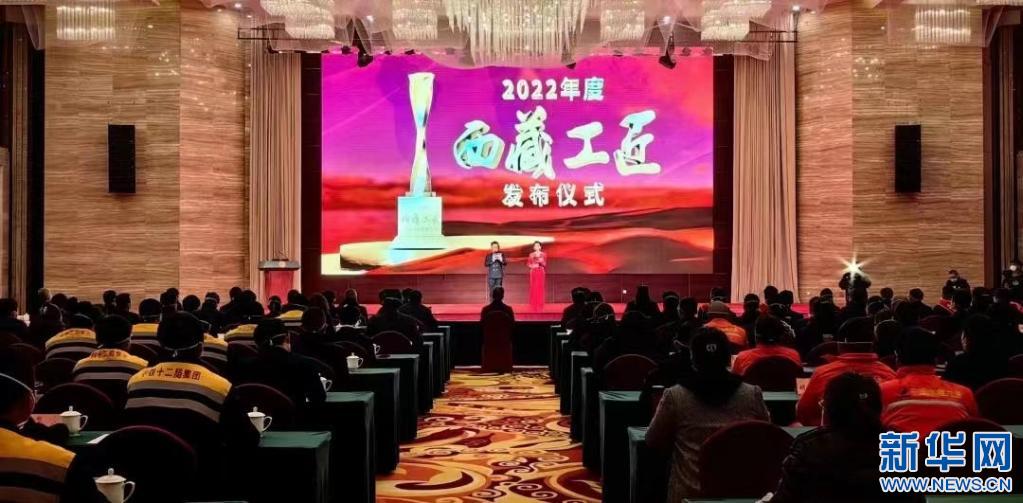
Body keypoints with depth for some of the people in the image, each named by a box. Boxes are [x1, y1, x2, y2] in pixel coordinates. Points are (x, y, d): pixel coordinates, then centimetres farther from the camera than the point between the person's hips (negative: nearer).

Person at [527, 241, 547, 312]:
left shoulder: (543, 254, 5)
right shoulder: (531, 255, 6)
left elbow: (545, 264, 4)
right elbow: (528, 263, 6)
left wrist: (541, 262, -16)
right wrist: (533, 266, -12)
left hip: (541, 272, 0)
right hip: (533, 272, 0)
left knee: (540, 289, -4)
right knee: (533, 289, -3)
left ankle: (540, 307, -1)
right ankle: (533, 307, -1)